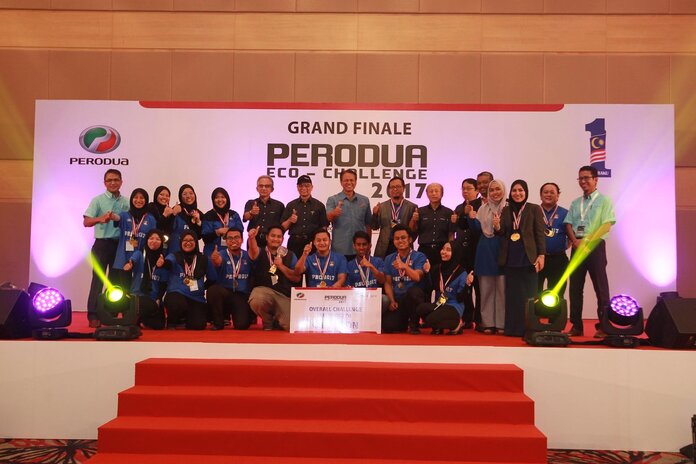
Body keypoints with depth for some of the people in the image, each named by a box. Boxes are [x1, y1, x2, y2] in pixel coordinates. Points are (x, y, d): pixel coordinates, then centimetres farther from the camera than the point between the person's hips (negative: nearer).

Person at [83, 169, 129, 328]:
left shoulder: (126, 202, 7)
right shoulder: (98, 200, -2)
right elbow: (86, 222, -13)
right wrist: (100, 219, -30)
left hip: (120, 244, 4)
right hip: (102, 243, -4)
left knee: (115, 280, 9)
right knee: (98, 279, -5)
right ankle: (93, 316, -2)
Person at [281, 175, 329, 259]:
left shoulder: (319, 205, 8)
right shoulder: (291, 205, 13)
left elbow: (324, 227, 6)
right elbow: (282, 227, 12)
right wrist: (290, 220, -7)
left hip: (313, 243, -1)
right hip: (294, 243, 1)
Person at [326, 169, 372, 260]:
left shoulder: (365, 200, 9)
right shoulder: (332, 200, 2)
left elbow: (368, 224, 14)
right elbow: (328, 218, -15)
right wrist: (334, 213, -37)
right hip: (339, 250, -2)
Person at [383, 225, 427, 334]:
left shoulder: (419, 257, -1)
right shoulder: (389, 259, 12)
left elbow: (417, 277, -17)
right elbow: (388, 282, 9)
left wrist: (405, 266, -34)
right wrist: (392, 301, -5)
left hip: (414, 297, -3)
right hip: (397, 300, 3)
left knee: (413, 291, -39)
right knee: (387, 326, -20)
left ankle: (414, 324, -12)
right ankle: (405, 322, 19)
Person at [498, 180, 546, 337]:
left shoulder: (535, 209, 0)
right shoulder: (506, 210, 10)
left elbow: (540, 234, -2)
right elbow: (502, 233, 9)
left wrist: (541, 255, -9)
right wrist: (497, 226, -13)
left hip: (528, 258, -3)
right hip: (510, 259, 3)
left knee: (529, 294, 1)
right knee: (512, 295, 7)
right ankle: (513, 328, 14)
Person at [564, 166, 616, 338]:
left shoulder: (604, 200, 2)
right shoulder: (575, 203, 17)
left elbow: (606, 225, -8)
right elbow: (568, 225, 10)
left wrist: (588, 241, -16)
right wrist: (575, 241, -8)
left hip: (595, 245, -5)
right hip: (577, 246, 5)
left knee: (600, 286, -4)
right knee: (575, 286, 3)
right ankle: (576, 326, 9)